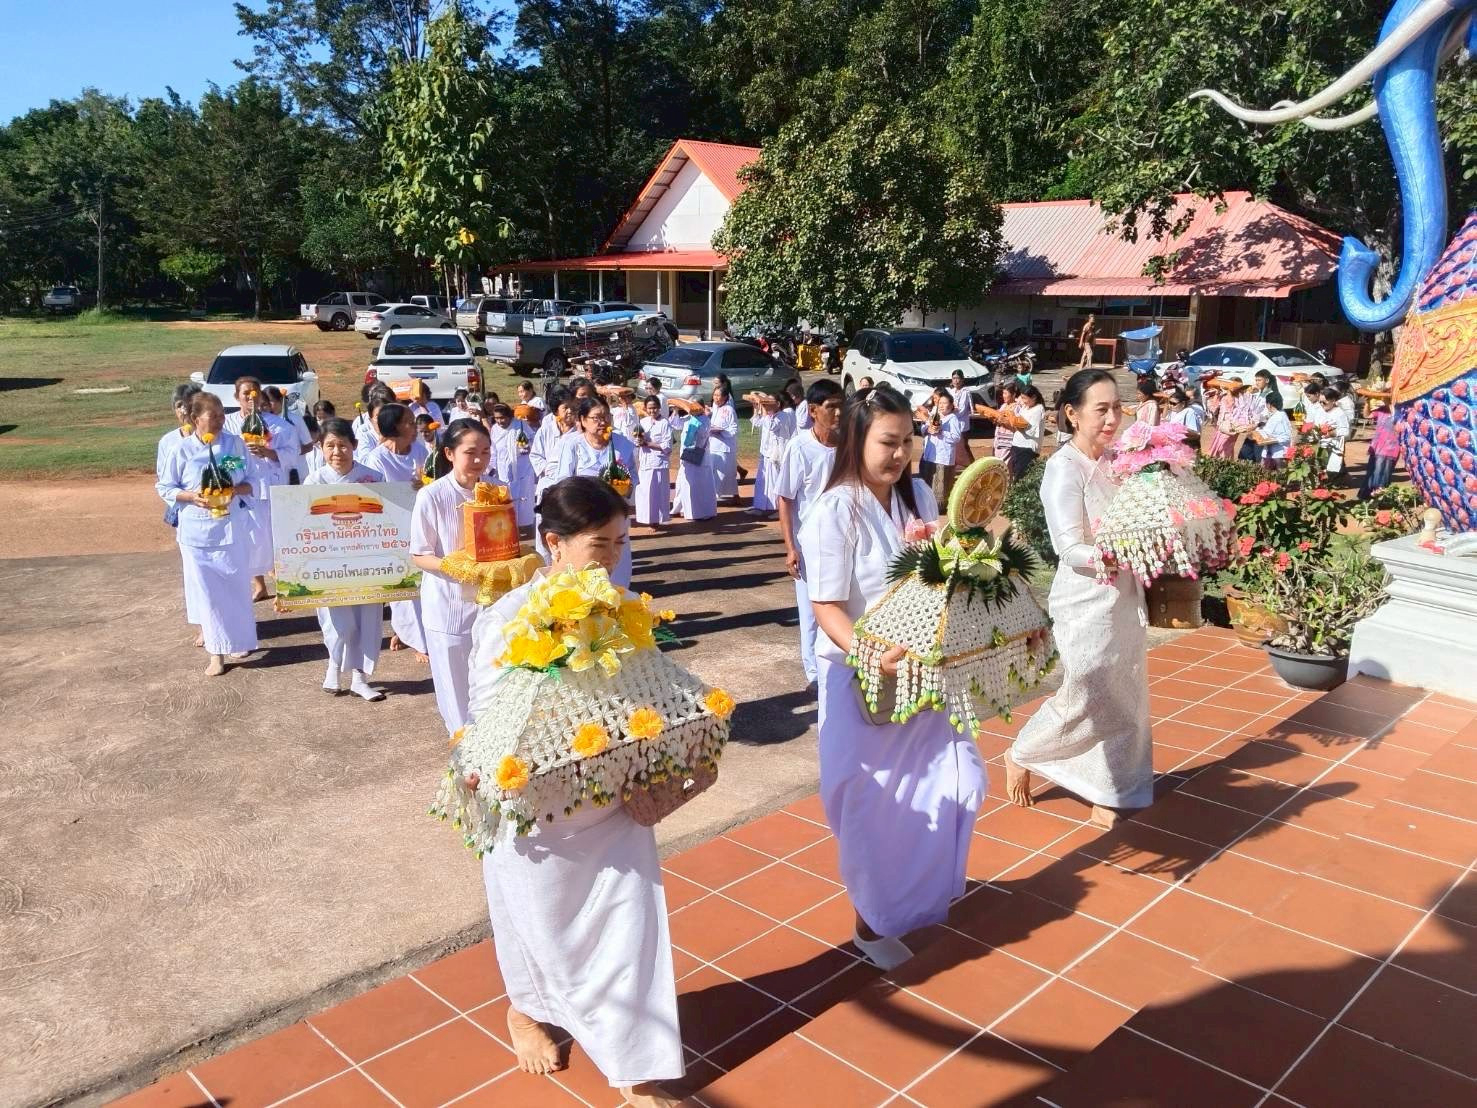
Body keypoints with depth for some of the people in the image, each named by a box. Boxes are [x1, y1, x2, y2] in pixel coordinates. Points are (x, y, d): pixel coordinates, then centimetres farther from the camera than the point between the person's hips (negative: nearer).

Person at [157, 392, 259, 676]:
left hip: (233, 526, 1)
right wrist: (192, 496, -16)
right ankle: (216, 652, 10)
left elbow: (253, 482, 4)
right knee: (206, 590, 2)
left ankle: (237, 639, 28)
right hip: (197, 528, -1)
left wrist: (236, 489, -17)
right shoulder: (182, 449, -6)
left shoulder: (235, 444, -2)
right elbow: (165, 488, 1)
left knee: (236, 587, 7)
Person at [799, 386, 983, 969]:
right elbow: (827, 608, -20)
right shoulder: (834, 512, -18)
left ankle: (922, 895, 40)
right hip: (860, 676, -6)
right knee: (872, 804, 6)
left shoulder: (918, 496, 1)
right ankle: (871, 921, 29)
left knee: (956, 783, 14)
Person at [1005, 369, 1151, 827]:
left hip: (1123, 597, 7)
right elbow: (1071, 550, -20)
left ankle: (1107, 793, 28)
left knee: (1123, 698, 14)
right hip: (1086, 602, -7)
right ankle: (1020, 756, 28)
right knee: (1082, 698, 4)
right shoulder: (1064, 468, -16)